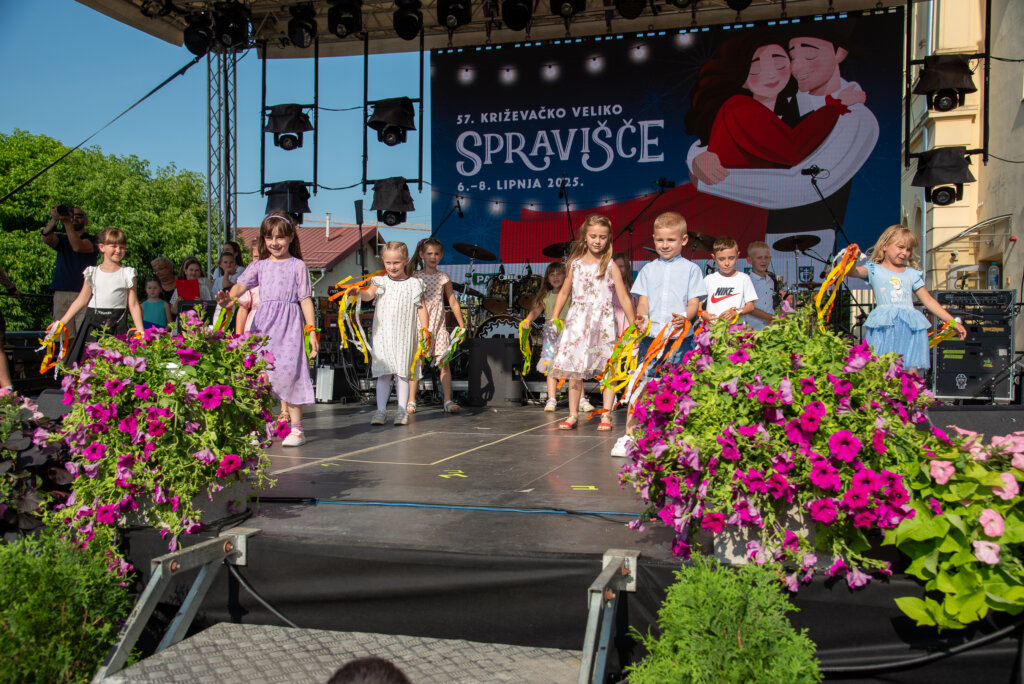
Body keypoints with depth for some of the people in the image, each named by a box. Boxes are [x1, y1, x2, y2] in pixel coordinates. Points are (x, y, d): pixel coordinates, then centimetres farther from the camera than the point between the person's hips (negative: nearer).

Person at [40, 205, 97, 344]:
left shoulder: (91, 240, 7)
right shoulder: (61, 239, 19)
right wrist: (54, 219, -21)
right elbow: (46, 239, -5)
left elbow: (78, 247, -15)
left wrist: (66, 222, -21)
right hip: (61, 294, 3)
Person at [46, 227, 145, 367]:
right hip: (92, 324, 2)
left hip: (117, 326, -2)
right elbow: (81, 301, 15)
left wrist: (140, 332, -3)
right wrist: (61, 323, 12)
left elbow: (134, 305, 3)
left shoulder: (127, 274, 4)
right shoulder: (92, 273, 10)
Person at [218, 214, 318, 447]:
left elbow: (305, 299, 3)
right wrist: (229, 297, -27)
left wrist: (311, 330, -2)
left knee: (288, 372, -8)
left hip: (289, 325, -3)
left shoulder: (297, 266, 6)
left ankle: (297, 428, 0)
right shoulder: (259, 266, 13)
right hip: (263, 324, 3)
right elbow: (242, 284, -4)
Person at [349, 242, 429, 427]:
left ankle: (402, 411, 8)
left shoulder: (414, 284, 4)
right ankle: (381, 410, 6)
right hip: (382, 334, 1)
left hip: (404, 335, -1)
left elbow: (421, 308, 5)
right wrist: (358, 292, -34)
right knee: (383, 373, 2)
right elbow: (369, 294, -12)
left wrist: (424, 329, -3)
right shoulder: (381, 281, 5)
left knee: (402, 373, 2)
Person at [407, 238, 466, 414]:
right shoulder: (415, 277, 4)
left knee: (444, 362, -1)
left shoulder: (443, 278, 8)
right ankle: (411, 401, 2)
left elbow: (453, 303, 10)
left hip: (438, 325, 1)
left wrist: (462, 326, 8)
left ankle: (448, 401, 3)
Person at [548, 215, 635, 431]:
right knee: (573, 369, 3)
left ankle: (606, 415, 3)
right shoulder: (575, 264, 8)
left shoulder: (610, 267, 0)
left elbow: (623, 298, -1)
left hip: (602, 321, -2)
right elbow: (564, 292, 16)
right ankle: (573, 415, 11)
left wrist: (633, 325, -5)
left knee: (607, 369, -4)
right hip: (578, 320, 2)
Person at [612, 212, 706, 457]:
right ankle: (629, 434, -1)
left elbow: (694, 302, 2)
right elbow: (643, 300, 10)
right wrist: (641, 317, -12)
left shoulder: (690, 269, 8)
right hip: (650, 335, 2)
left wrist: (685, 317, -19)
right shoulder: (649, 269, 14)